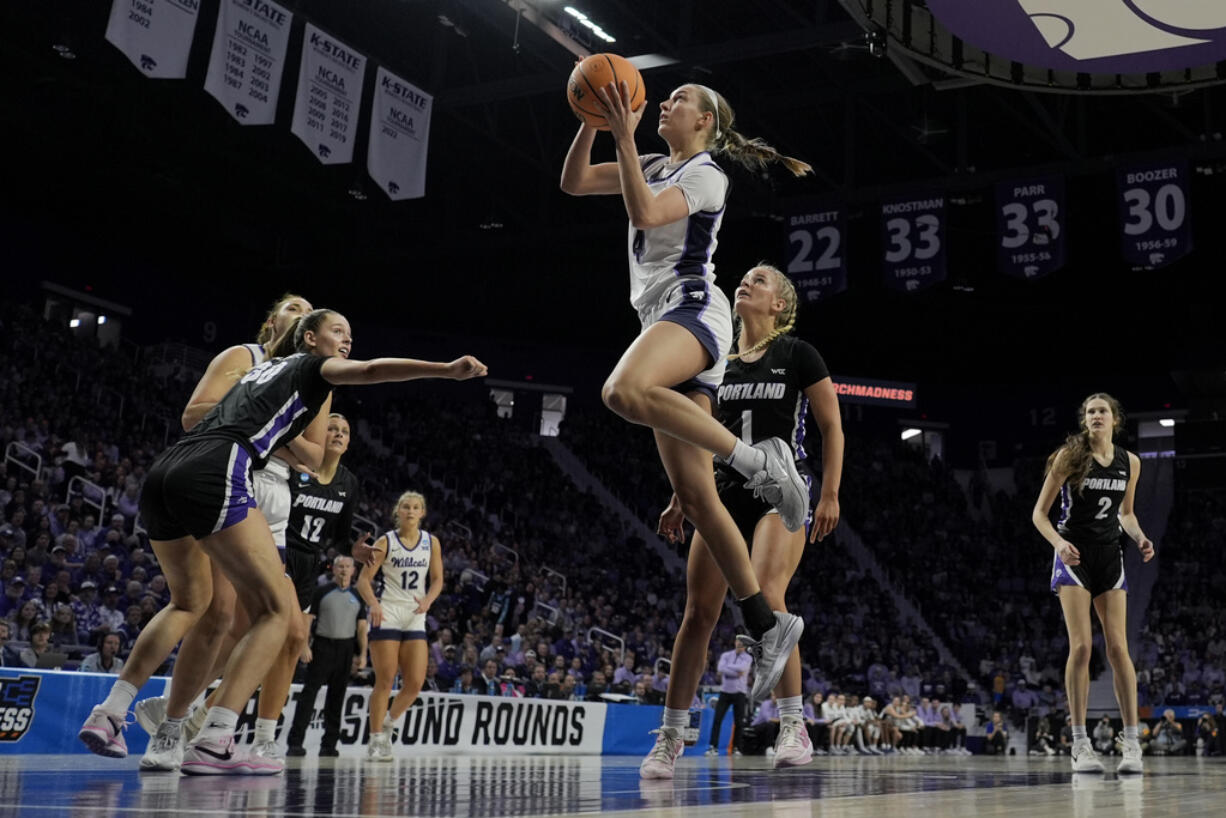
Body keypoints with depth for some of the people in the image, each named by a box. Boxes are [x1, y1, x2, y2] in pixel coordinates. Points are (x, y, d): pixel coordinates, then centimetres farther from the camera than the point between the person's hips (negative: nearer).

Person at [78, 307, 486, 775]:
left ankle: (108, 714, 21)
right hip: (214, 472, -9)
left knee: (190, 601, 29)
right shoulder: (311, 365, 12)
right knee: (275, 610, -4)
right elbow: (370, 370, -8)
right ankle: (211, 745, -15)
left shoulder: (264, 370, 33)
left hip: (162, 472, 9)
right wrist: (447, 369, -20)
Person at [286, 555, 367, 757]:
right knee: (309, 691, -9)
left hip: (346, 649, 3)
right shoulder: (322, 592, 3)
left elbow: (361, 627, 11)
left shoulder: (357, 596, 11)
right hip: (322, 644, -3)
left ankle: (329, 745, 9)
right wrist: (304, 645, -10)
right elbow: (307, 619, 1)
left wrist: (362, 654, 3)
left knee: (337, 696, 4)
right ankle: (295, 742, -11)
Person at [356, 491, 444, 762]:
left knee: (415, 684, -4)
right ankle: (376, 740, 7)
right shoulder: (386, 542, -1)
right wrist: (373, 603, -23)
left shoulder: (431, 542, 8)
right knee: (385, 681, -5)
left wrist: (428, 600, -12)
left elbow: (437, 579, 8)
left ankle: (388, 723, 21)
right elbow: (364, 579, -4)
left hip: (415, 618, 3)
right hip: (387, 616, -3)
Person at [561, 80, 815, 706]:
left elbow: (644, 213, -17)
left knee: (623, 391, -41)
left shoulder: (707, 174, 1)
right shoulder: (656, 166, 25)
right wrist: (593, 122, 7)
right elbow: (573, 182, 20)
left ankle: (755, 459, -30)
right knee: (696, 499, 0)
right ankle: (766, 625, 3)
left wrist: (623, 135, -15)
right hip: (664, 322, 8)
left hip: (693, 309, -8)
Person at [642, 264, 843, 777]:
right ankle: (670, 737, 6)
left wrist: (830, 494, -9)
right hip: (726, 492, 5)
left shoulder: (797, 355, -1)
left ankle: (794, 726, -12)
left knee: (765, 594, -25)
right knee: (698, 611, -2)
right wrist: (681, 499, 16)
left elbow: (832, 428, -1)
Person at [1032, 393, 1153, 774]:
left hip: (1109, 556, 3)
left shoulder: (1129, 462, 7)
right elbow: (1039, 513, -4)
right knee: (1080, 646, -10)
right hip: (1074, 554, -3)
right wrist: (1058, 542, -22)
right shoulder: (1069, 456, -6)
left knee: (1118, 646, -3)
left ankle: (1131, 741, 2)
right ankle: (1080, 743, -4)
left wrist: (1140, 537, 0)